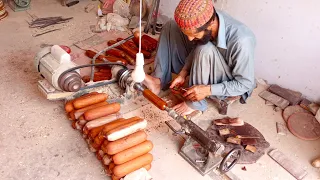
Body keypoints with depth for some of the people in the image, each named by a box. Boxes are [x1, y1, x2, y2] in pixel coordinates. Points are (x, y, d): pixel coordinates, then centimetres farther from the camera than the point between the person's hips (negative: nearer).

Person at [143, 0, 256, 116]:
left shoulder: (241, 41, -37)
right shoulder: (201, 22, -20)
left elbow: (246, 84, -26)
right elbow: (195, 50, -2)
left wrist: (207, 90, -32)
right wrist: (183, 73, -16)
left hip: (230, 87, -5)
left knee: (205, 50, -37)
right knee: (171, 27, -4)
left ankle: (196, 103, -15)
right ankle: (159, 81, -7)